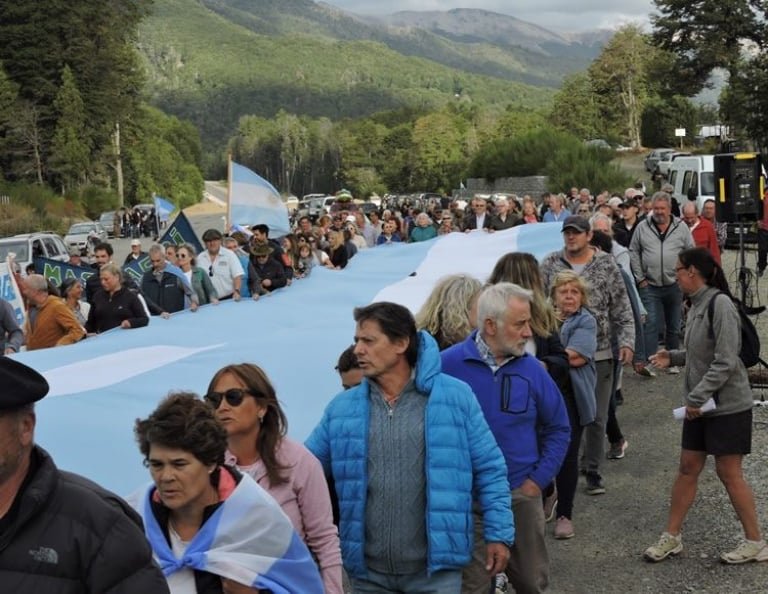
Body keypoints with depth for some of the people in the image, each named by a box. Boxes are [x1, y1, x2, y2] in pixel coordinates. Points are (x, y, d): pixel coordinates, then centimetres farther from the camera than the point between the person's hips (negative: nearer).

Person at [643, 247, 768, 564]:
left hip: (728, 405, -8)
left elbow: (725, 362, -23)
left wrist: (696, 397, -21)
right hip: (700, 405, 8)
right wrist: (673, 357, 3)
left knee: (729, 473, 1)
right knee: (688, 468, 11)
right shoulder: (696, 305, 7)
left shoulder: (720, 304, -19)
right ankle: (671, 537, 20)